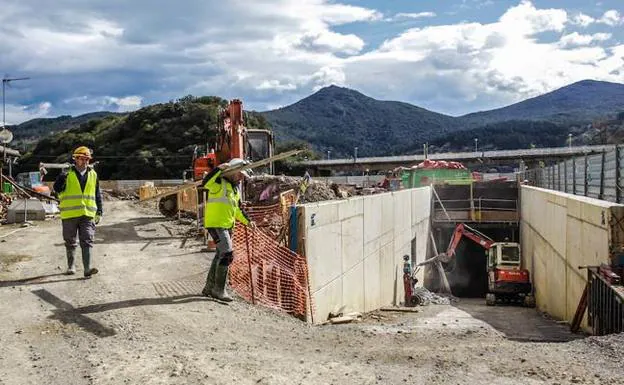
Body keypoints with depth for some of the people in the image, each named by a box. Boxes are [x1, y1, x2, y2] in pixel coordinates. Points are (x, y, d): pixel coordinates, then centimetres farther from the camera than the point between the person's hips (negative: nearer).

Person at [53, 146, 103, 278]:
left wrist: (99, 212, 11)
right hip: (69, 214, -1)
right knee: (70, 242, 10)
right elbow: (57, 189, -9)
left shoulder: (93, 175, 10)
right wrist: (61, 178, -28)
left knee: (87, 242, -6)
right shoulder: (68, 174, 1)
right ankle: (71, 266, 23)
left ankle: (87, 269, -9)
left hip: (88, 214, 1)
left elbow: (98, 195, 15)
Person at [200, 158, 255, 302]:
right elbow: (205, 183, -31)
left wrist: (247, 221, 23)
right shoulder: (219, 183, -10)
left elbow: (237, 208, 28)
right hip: (215, 224, -10)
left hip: (227, 226, 10)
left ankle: (209, 287, 27)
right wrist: (218, 169, -36)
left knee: (220, 255, 15)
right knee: (227, 254, -16)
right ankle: (219, 289, -8)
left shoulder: (235, 188, 18)